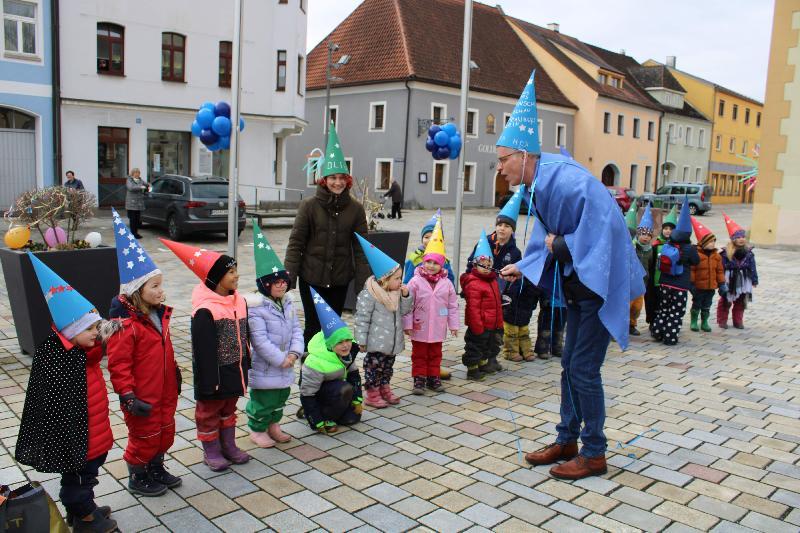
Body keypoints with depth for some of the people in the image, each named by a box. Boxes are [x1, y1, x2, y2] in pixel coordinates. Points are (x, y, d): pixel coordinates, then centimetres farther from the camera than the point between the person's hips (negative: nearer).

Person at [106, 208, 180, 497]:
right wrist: (128, 396, -22)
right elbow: (118, 364, -22)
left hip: (165, 391, 8)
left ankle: (156, 469, 41)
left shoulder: (160, 314, 3)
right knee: (144, 437, 9)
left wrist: (174, 373, 21)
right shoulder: (126, 323, -23)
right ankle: (137, 478, 30)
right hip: (142, 397, -8)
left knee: (165, 432, 21)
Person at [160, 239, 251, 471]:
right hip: (215, 372, -7)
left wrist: (246, 365, 15)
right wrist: (209, 381, -20)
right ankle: (211, 450, 27)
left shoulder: (239, 301, 1)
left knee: (229, 408, 22)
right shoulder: (205, 310, -24)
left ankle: (228, 445, 37)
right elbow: (203, 349, -22)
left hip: (235, 370, 7)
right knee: (210, 411, 12)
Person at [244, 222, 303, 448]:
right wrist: (281, 359, -21)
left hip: (285, 365, 8)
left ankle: (273, 425, 40)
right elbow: (260, 340, -23)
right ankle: (257, 429, 25)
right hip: (264, 367, -8)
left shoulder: (287, 303, 4)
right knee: (262, 399, 5)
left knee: (281, 396, 21)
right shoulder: (256, 307, -21)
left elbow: (296, 329, 6)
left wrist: (294, 353, -10)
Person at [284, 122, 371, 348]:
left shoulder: (355, 209, 0)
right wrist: (288, 277, -9)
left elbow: (361, 248, 1)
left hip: (340, 280, 2)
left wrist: (363, 285, -2)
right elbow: (296, 243, -4)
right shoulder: (309, 206, -5)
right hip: (311, 278, -2)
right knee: (313, 328, 4)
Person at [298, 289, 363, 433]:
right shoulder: (316, 363, -37)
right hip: (315, 391, -7)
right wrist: (319, 423, -24)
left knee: (353, 418, -4)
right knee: (345, 390, -33)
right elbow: (307, 395, -28)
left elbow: (353, 372, 2)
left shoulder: (349, 350, -17)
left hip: (334, 385, 7)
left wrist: (357, 399, 0)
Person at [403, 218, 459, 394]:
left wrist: (453, 325, 4)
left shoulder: (446, 284, -2)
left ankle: (434, 378, 28)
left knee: (435, 355, 16)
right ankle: (419, 379, 17)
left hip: (437, 328, 3)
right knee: (419, 355, 9)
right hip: (419, 328, -3)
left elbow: (453, 306, 4)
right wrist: (407, 324, -10)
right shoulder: (415, 282, -10)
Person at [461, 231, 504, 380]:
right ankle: (472, 369, 13)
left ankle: (483, 364, 40)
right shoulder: (473, 284, -20)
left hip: (491, 325, 10)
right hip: (479, 325, -10)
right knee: (475, 346, 2)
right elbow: (473, 308, -23)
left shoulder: (492, 280, 10)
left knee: (487, 346, 23)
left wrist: (498, 323, 20)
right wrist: (478, 327, -23)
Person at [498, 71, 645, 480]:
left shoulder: (564, 181, -23)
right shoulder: (540, 185, 6)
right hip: (578, 282, 9)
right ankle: (567, 440, 27)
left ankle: (593, 454, 13)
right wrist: (524, 267, 5)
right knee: (570, 364, 14)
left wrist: (561, 246, -19)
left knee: (584, 369, -3)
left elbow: (602, 225, -28)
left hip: (599, 283, -9)